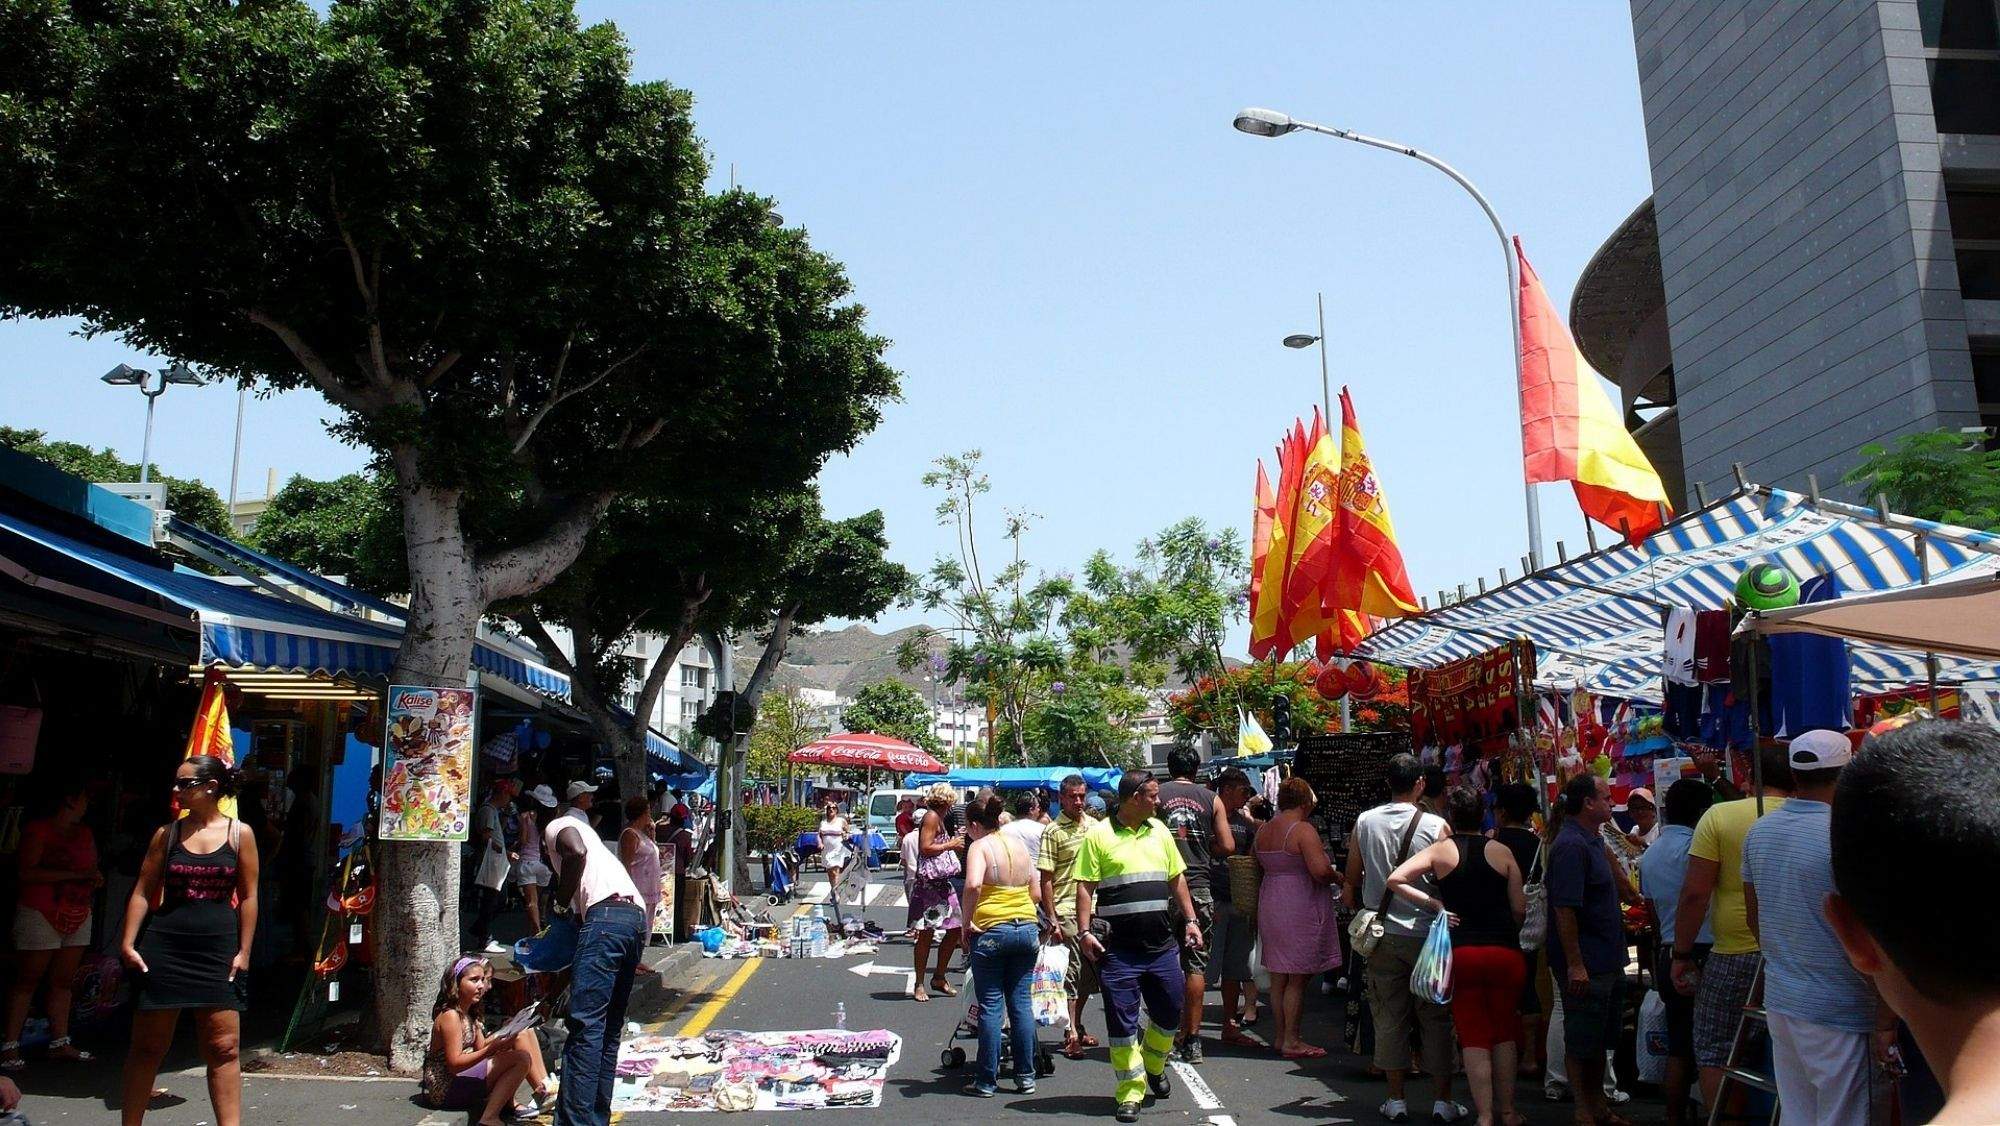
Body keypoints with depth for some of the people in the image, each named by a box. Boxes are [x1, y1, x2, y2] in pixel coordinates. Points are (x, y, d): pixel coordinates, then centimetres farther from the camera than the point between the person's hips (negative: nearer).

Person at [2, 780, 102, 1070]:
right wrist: (74, 875, -20)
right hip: (41, 914, -6)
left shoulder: (85, 834, 14)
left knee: (63, 981, 8)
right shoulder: (38, 829, -7)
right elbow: (27, 872, -17)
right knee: (28, 979, -4)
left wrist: (94, 877, 1)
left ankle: (60, 1043, 10)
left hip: (78, 916, 6)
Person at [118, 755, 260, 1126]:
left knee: (223, 1048, -1)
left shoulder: (239, 833, 0)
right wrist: (128, 943, -2)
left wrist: (243, 951, -2)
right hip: (164, 946, 2)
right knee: (147, 1044, 9)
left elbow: (249, 896, 1)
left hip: (218, 949, -2)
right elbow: (142, 892, 7)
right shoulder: (167, 834, 6)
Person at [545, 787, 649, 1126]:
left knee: (585, 1026, -10)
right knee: (608, 1030, 13)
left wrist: (561, 902, 1)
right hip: (637, 919, 9)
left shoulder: (557, 827, 15)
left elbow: (576, 851, -11)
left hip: (607, 914, -9)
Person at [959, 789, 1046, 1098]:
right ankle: (1026, 1077, 16)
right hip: (1027, 928, 5)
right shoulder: (1019, 843, 10)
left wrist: (967, 921, -15)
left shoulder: (980, 846, -8)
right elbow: (1036, 893, 13)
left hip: (990, 930, -5)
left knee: (991, 1006, 2)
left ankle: (986, 1081, 9)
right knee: (1021, 1003, 12)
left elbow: (973, 884, -26)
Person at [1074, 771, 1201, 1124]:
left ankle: (1153, 1067, 39)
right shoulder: (1099, 836, -6)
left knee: (1169, 1012, 13)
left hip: (1162, 945, 5)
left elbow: (1177, 879, 17)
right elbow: (1085, 887, -7)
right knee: (1122, 1021, 1)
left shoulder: (1159, 830, 11)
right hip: (1118, 948, -5)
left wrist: (1190, 919, 11)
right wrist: (1086, 930, -15)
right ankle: (1130, 1093, 12)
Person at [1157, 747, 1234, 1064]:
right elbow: (1227, 847, 3)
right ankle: (1192, 1041, 7)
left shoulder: (1156, 794, 3)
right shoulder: (1212, 799, 6)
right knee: (1196, 964, 6)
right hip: (1199, 888, 1)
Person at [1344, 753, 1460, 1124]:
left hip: (1382, 935, 2)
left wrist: (1357, 908, 22)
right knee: (1435, 1017, 9)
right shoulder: (1436, 826, -10)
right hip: (1426, 934, -2)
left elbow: (1352, 880, 6)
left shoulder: (1364, 822, -2)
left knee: (1390, 1016, 8)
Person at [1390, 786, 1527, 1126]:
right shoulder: (1502, 851, 1)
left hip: (1461, 953, -1)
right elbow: (1520, 909, 2)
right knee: (1504, 1033, 15)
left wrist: (1434, 904, -6)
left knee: (1474, 1036, 6)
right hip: (1506, 952, 1)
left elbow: (1395, 879, -12)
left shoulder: (1441, 850, -2)